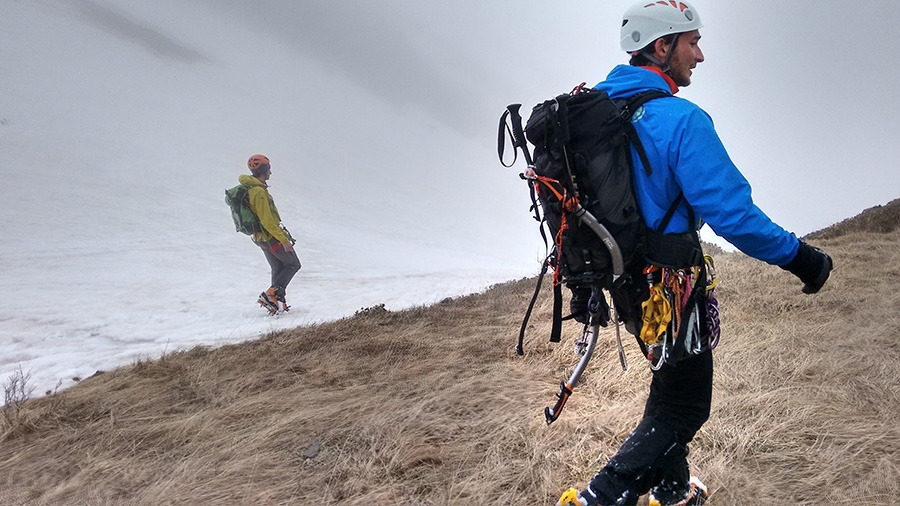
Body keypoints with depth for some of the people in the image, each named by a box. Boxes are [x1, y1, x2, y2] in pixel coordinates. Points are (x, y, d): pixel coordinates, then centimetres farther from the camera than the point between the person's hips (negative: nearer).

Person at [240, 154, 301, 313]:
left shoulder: (247, 189, 9)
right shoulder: (259, 191, -23)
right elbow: (267, 221, -25)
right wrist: (284, 239, -22)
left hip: (261, 238, 9)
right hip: (272, 236, -9)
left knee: (277, 268, 17)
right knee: (293, 264, 3)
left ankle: (279, 302, 17)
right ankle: (271, 294, -6)